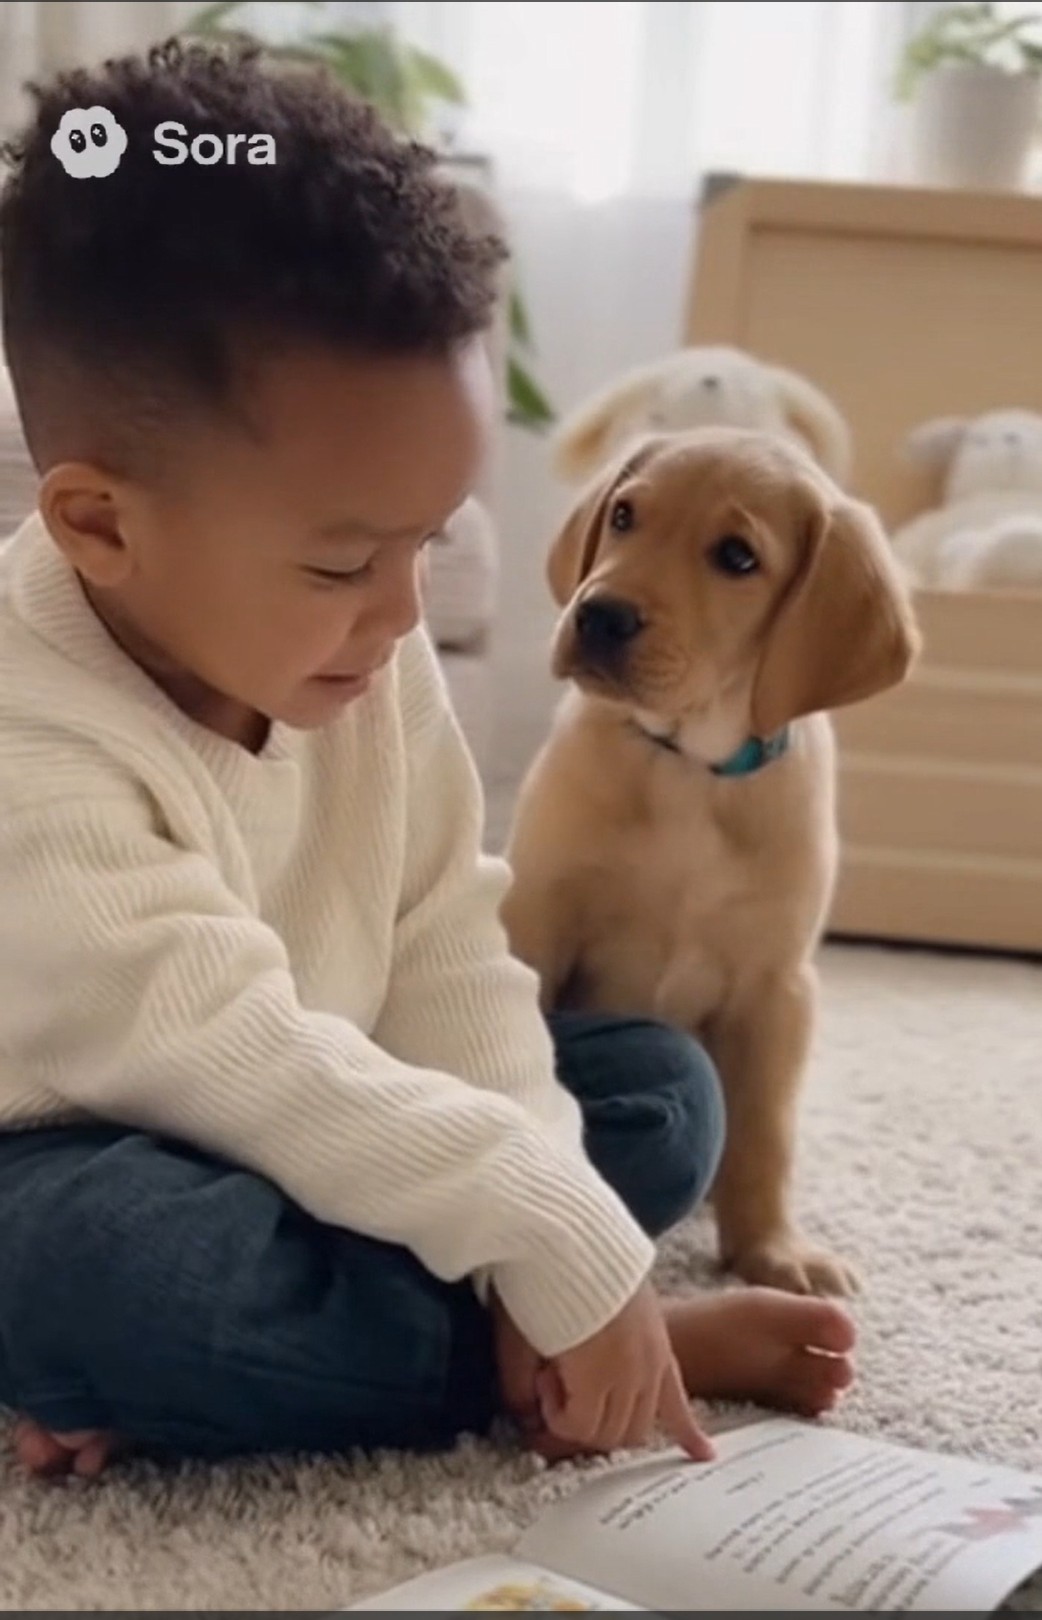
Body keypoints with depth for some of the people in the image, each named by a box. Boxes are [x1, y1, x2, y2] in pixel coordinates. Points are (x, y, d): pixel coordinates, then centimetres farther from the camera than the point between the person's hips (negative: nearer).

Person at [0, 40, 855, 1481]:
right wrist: (554, 1250, -32)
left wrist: (536, 1215, -18)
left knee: (660, 1089, -1)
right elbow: (239, 1067, -33)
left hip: (318, 1127, 7)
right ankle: (560, 1349, -16)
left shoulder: (362, 654, -8)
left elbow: (446, 942, -6)